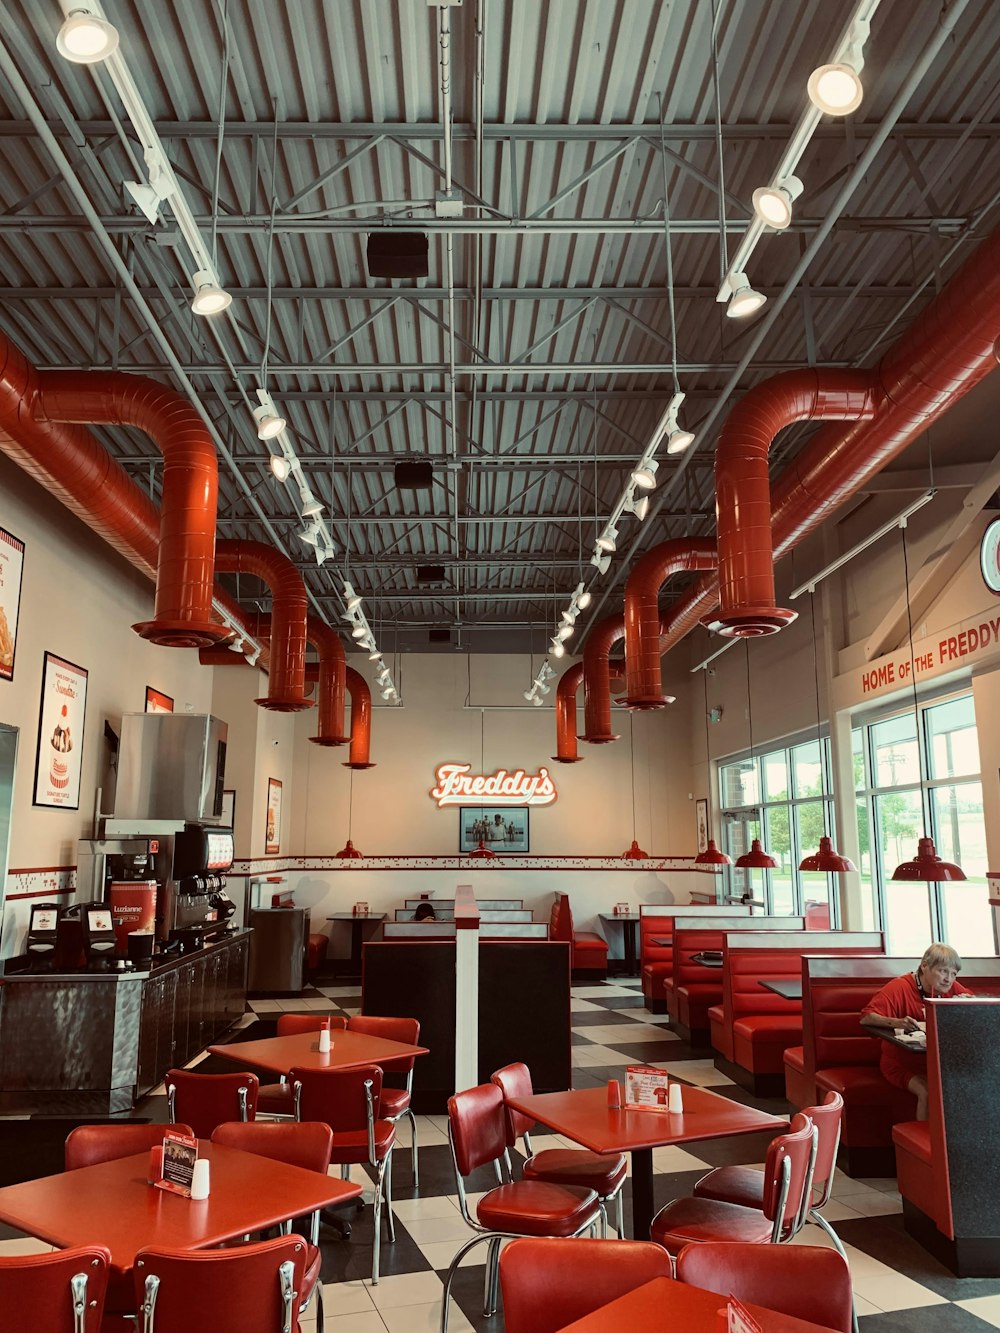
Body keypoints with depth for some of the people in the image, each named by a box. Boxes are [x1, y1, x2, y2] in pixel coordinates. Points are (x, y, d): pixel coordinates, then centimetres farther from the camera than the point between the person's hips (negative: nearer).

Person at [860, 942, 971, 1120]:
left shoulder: (952, 988, -1)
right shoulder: (899, 987, -16)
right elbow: (866, 1018, -23)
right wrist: (896, 1022, -41)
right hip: (901, 1064, -5)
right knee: (928, 1092, -28)